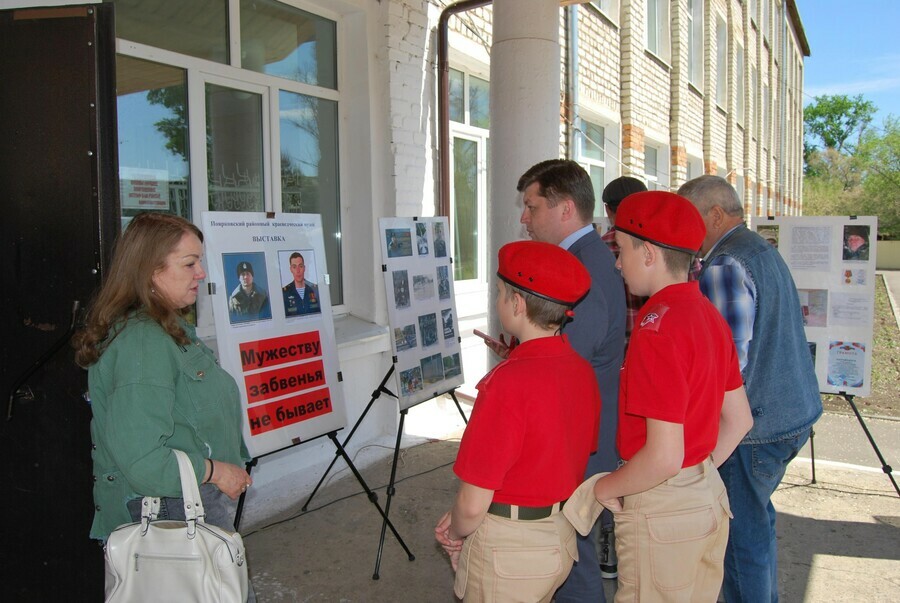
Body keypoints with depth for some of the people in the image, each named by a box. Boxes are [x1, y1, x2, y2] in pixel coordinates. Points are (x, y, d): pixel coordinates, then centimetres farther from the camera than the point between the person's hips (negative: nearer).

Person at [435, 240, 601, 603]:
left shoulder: (509, 383, -27)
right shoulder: (583, 371, -5)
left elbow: (473, 505, -23)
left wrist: (456, 532, -2)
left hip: (507, 546, -7)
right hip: (561, 538, 7)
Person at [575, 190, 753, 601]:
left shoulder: (657, 328, -24)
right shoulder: (708, 313, 4)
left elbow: (665, 456, -26)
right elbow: (739, 419, 12)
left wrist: (608, 487, -11)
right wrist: (699, 471, 16)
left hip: (661, 510, -9)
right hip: (709, 497, 9)